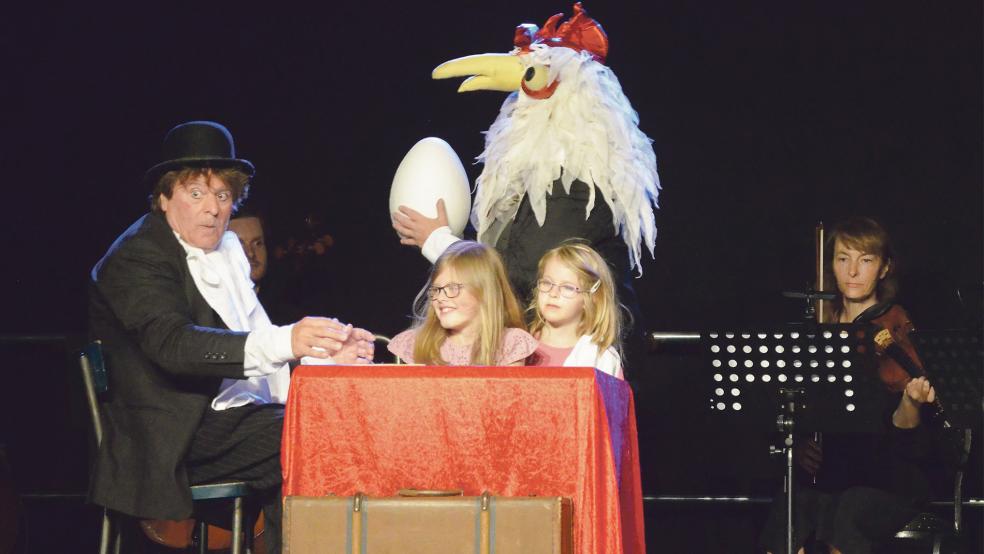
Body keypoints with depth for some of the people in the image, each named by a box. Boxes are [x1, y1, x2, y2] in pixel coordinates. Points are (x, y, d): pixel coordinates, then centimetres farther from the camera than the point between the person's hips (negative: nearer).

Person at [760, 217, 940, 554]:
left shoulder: (902, 333, -2)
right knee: (790, 504, -29)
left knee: (848, 512, -34)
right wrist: (797, 443, -5)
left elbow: (904, 433, -8)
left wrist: (911, 401, -29)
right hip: (827, 470, 3)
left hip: (892, 479, -3)